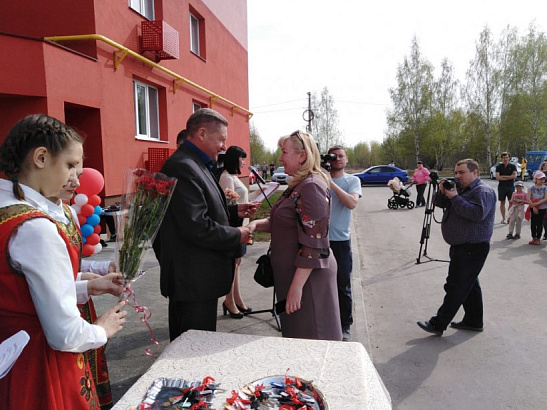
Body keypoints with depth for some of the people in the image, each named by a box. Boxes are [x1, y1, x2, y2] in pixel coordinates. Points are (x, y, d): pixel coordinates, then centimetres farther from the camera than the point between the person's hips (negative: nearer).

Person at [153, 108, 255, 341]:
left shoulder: (195, 165, 13)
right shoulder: (183, 167, -20)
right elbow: (196, 227, -27)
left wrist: (235, 212, 9)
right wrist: (237, 236, -13)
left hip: (195, 277, 11)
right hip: (193, 279, -10)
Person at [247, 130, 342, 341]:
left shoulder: (311, 187, -20)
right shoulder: (298, 185, 10)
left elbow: (312, 244, -24)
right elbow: (285, 222, 15)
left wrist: (297, 285, -24)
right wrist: (258, 223, -3)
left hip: (308, 276, -9)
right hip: (291, 272, 9)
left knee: (310, 338, 5)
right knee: (295, 334, 21)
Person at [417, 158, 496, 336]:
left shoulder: (483, 191, -13)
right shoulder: (460, 189, 15)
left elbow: (478, 213, -29)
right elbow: (440, 203, 13)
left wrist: (454, 197, -25)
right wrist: (443, 192, -7)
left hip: (472, 248, -10)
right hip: (461, 246, 10)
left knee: (457, 286, -7)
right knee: (469, 284, 16)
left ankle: (438, 324, -3)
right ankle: (474, 321, 28)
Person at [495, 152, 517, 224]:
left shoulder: (512, 166, 5)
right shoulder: (499, 167, 4)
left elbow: (515, 176, -9)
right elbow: (497, 177, -8)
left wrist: (504, 176, -10)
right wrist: (509, 177, -10)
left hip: (511, 186, 0)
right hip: (501, 186, 0)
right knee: (502, 202, 3)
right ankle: (503, 218, 9)